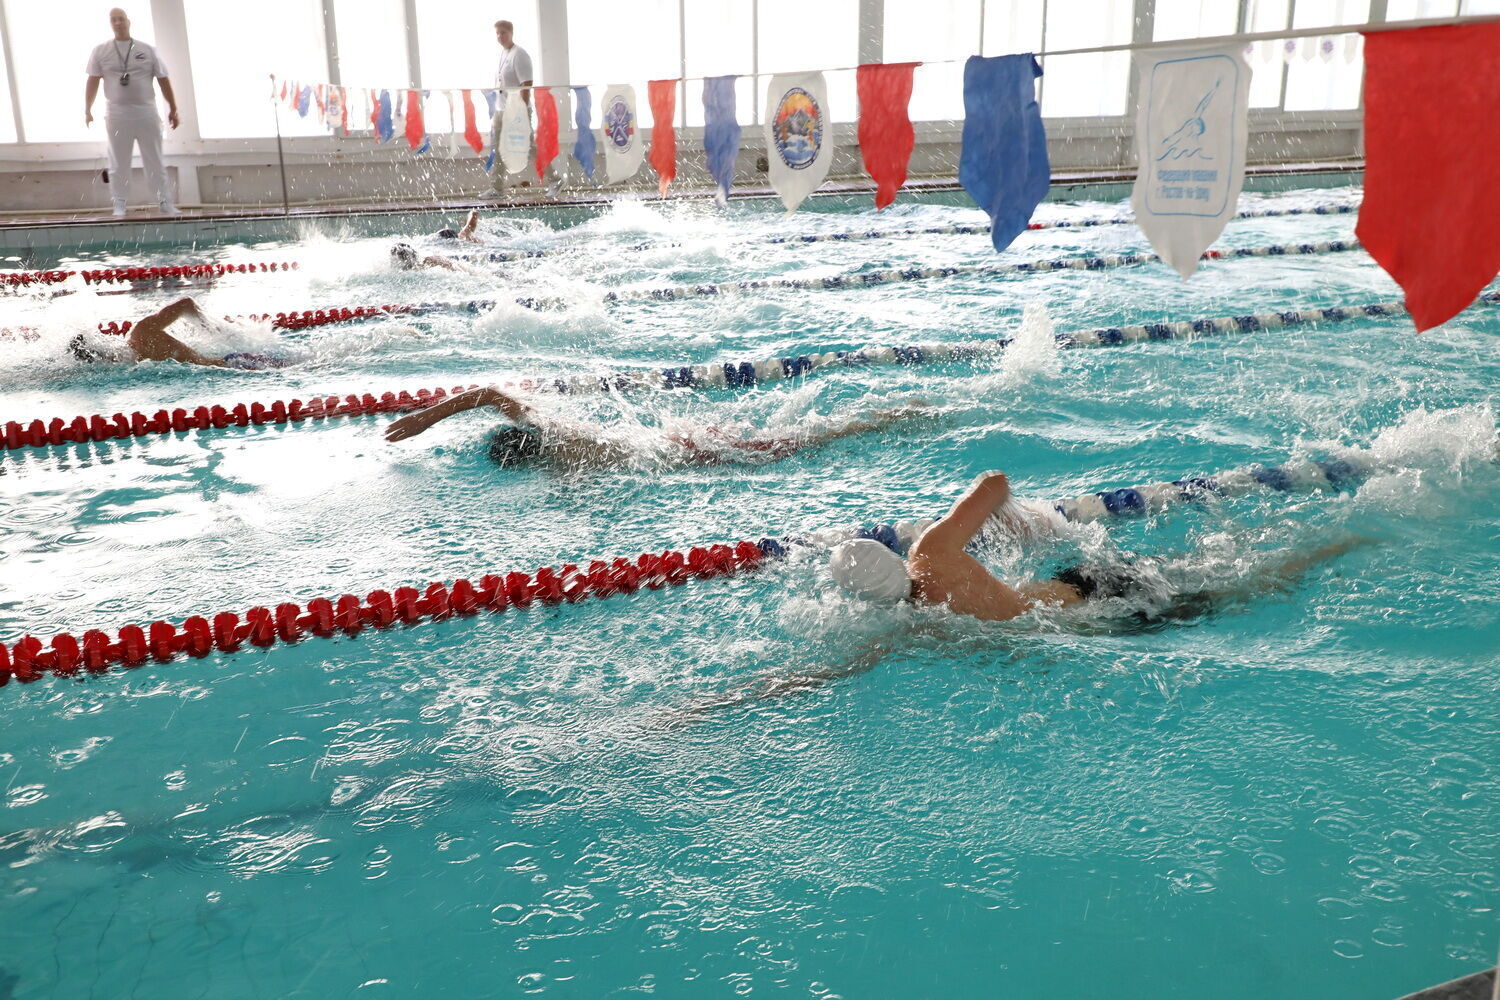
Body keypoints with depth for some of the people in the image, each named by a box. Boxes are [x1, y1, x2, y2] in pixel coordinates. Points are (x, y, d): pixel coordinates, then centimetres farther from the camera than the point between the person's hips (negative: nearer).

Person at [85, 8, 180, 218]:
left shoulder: (148, 50, 7)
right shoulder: (100, 51, 6)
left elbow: (163, 80, 7)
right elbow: (93, 81, 3)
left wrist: (173, 109, 2)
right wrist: (87, 110, -4)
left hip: (147, 112, 0)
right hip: (116, 113, 0)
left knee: (155, 161, 3)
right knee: (118, 163, 2)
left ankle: (165, 202, 6)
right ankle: (119, 205, 5)